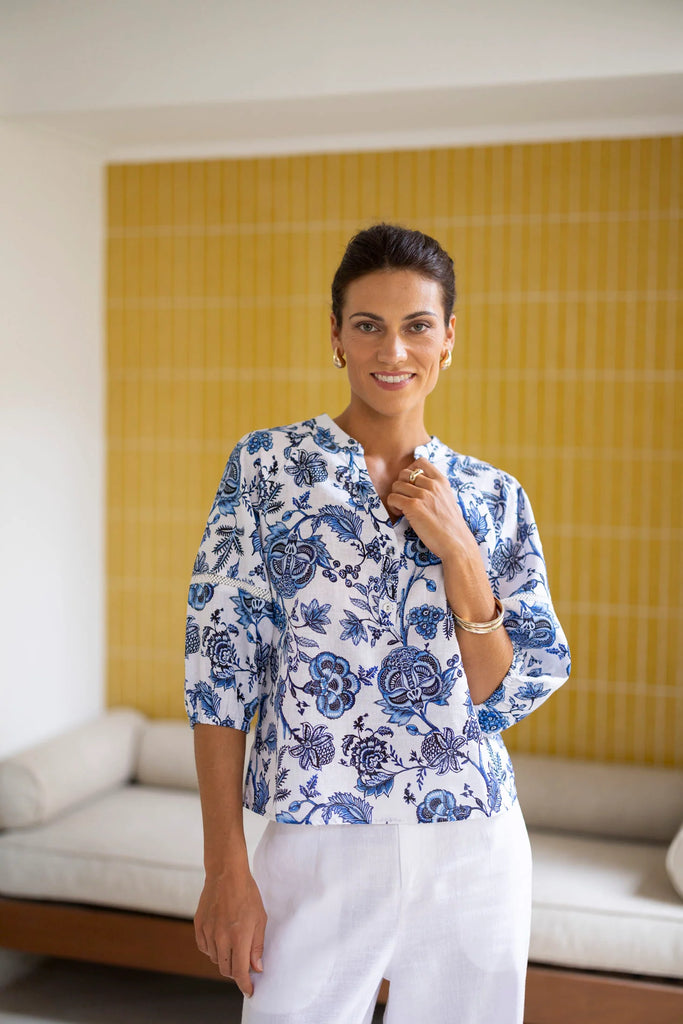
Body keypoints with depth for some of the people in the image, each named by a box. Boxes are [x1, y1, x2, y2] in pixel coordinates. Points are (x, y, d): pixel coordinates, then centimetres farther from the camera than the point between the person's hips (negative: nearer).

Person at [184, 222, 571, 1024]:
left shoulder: (494, 498, 3)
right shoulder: (268, 466, -3)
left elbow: (509, 698, 1)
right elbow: (220, 667, -5)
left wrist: (456, 552, -12)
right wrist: (226, 868, -9)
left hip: (474, 859, 3)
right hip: (316, 853, -2)